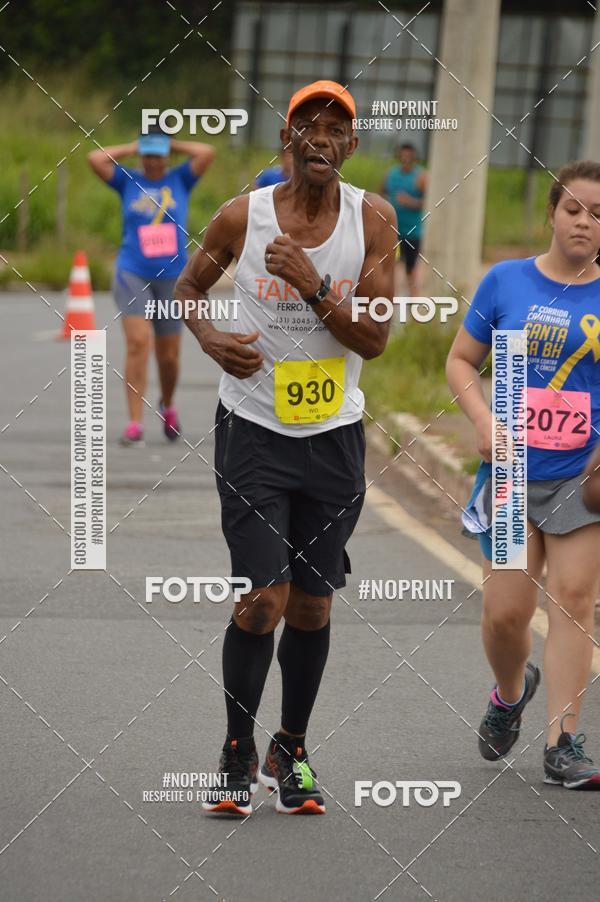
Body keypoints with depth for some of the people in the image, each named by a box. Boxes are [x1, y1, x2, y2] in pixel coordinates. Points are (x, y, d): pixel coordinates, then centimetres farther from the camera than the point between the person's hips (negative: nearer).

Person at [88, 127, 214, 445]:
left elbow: (207, 153, -5)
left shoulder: (180, 180, 7)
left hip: (173, 276, 1)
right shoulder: (128, 181, 6)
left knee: (168, 355, 8)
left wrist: (174, 145, 7)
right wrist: (131, 149, 5)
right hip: (132, 274, -1)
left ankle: (167, 404, 38)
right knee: (138, 343, -18)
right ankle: (134, 422, -17)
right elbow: (95, 158, -5)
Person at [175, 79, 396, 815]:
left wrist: (314, 287, -23)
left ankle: (290, 753, 26)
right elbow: (187, 286, 11)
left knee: (312, 606, 9)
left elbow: (375, 339, -9)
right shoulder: (242, 217, -7)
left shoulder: (373, 220, -5)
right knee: (263, 599, -10)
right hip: (253, 431, -2)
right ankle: (238, 755, 8)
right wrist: (211, 340, -9)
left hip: (335, 438, 2)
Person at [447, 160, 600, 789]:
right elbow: (461, 361, 9)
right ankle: (511, 691, 33)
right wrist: (484, 423, -7)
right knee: (505, 611, 0)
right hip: (514, 472, 1)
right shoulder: (507, 282, 3)